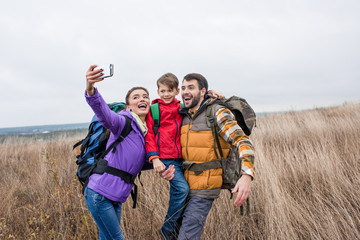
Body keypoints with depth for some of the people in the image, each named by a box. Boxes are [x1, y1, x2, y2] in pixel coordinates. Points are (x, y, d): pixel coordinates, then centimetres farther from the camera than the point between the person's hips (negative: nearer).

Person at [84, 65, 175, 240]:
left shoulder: (147, 132, 10)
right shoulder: (124, 123, -13)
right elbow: (104, 114, -34)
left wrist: (163, 171, -3)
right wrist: (90, 90, -53)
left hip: (115, 197, 7)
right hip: (99, 194, -7)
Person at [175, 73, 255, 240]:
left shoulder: (218, 113, -9)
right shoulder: (184, 117, 11)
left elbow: (243, 142, -18)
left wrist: (247, 175, -33)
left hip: (203, 190, -7)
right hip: (184, 187, 7)